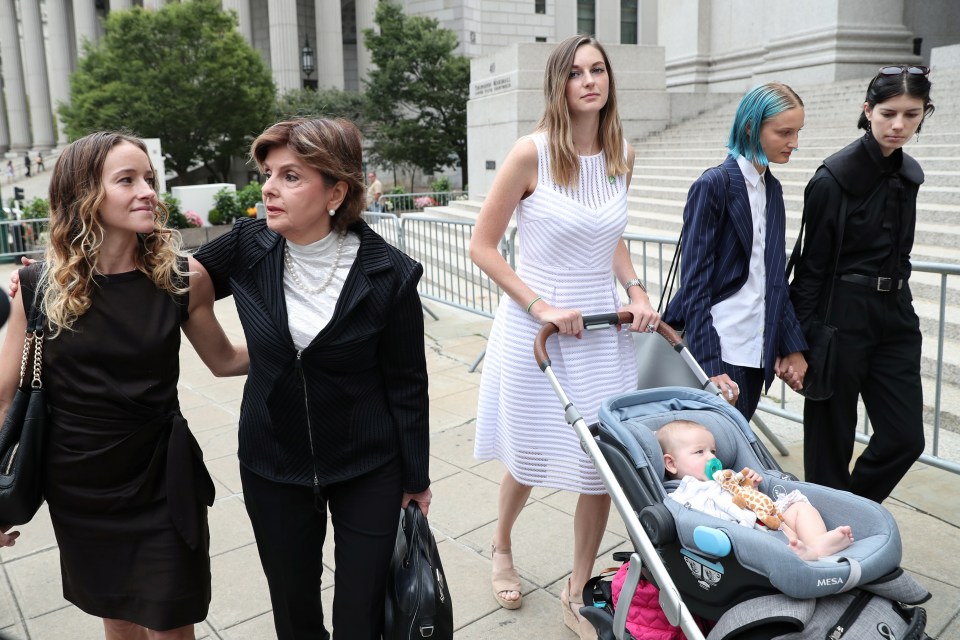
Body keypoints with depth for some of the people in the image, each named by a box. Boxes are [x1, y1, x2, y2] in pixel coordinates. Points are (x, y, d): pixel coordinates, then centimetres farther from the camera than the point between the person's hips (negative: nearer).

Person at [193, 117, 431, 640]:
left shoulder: (389, 273, -16)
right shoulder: (247, 247, -9)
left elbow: (407, 385, -8)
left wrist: (416, 479, 0)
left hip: (367, 470, -2)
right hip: (272, 467, 3)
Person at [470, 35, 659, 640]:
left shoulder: (623, 154, 4)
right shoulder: (533, 152, -11)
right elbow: (483, 245, -9)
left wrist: (636, 290, 2)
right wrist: (541, 307, -17)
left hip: (603, 329, 4)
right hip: (535, 330, -4)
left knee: (603, 464, 6)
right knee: (530, 461, 12)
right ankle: (502, 546, 46)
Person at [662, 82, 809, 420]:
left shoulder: (772, 188, 12)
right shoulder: (714, 185, -10)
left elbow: (775, 277, 16)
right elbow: (695, 282, -14)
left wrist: (793, 346, 10)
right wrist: (709, 367, -19)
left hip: (758, 350, 7)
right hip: (719, 351, -7)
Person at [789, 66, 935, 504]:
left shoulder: (908, 174, 9)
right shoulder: (834, 177, -12)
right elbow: (812, 265, -12)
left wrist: (896, 299, 18)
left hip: (895, 316, 7)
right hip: (842, 316, -7)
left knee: (905, 436, 7)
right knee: (831, 438, 5)